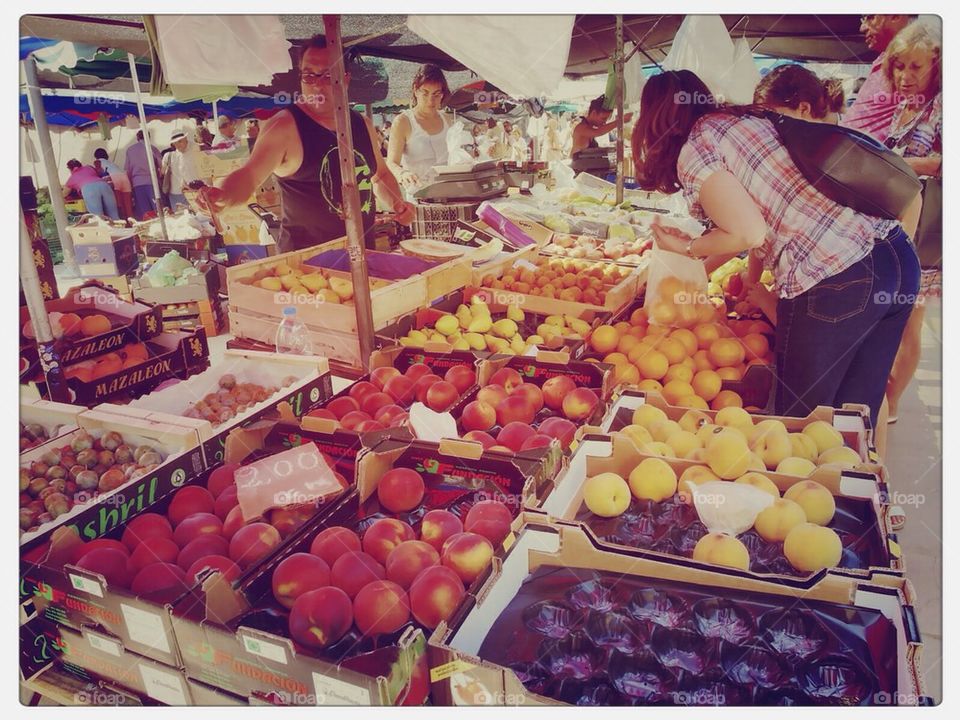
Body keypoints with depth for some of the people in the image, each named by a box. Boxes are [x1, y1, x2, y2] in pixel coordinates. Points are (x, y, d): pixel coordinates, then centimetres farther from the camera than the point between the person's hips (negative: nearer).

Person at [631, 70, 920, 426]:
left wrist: (689, 248, 5)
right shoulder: (747, 119, 20)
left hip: (834, 284, -8)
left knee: (800, 419, 12)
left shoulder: (694, 149, -4)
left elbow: (749, 233, -13)